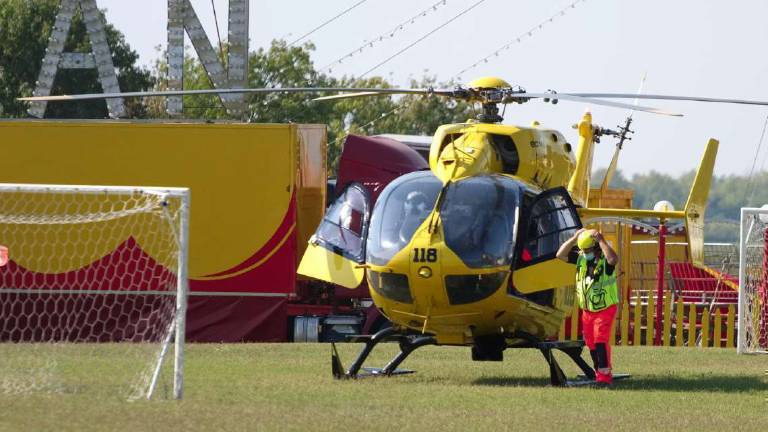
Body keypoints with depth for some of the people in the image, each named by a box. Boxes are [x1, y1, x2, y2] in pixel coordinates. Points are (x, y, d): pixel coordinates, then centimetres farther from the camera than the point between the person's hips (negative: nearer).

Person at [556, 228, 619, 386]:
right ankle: (599, 373, 20)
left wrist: (601, 241, -34)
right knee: (591, 343, 9)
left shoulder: (605, 258, -15)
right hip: (587, 310, 7)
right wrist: (574, 238, -11)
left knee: (600, 340, -18)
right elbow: (561, 255, -3)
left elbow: (613, 259, -39)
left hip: (605, 309, -7)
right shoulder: (581, 258, 2)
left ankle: (605, 375, -19)